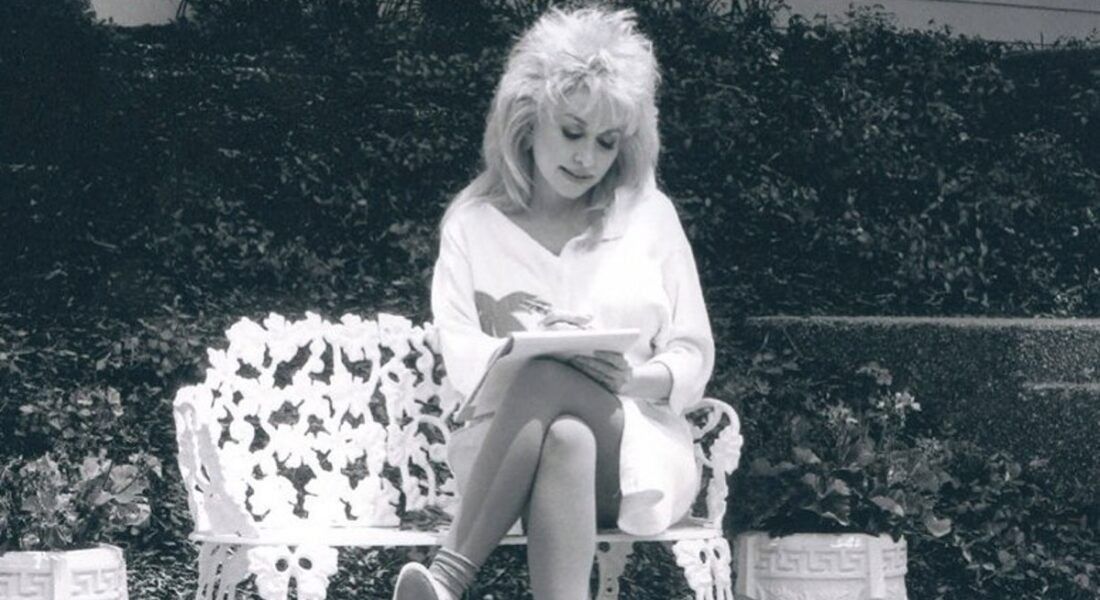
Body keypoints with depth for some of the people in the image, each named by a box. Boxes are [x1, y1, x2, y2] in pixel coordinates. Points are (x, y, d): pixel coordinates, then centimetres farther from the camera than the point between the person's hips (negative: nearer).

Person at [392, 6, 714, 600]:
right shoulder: (473, 221, 10)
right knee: (565, 441, -39)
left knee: (545, 379, -35)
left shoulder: (650, 215, 11)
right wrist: (526, 350, -24)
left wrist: (634, 379, -15)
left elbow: (693, 358, 9)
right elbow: (460, 356, -1)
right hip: (504, 441, 0)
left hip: (634, 442, 0)